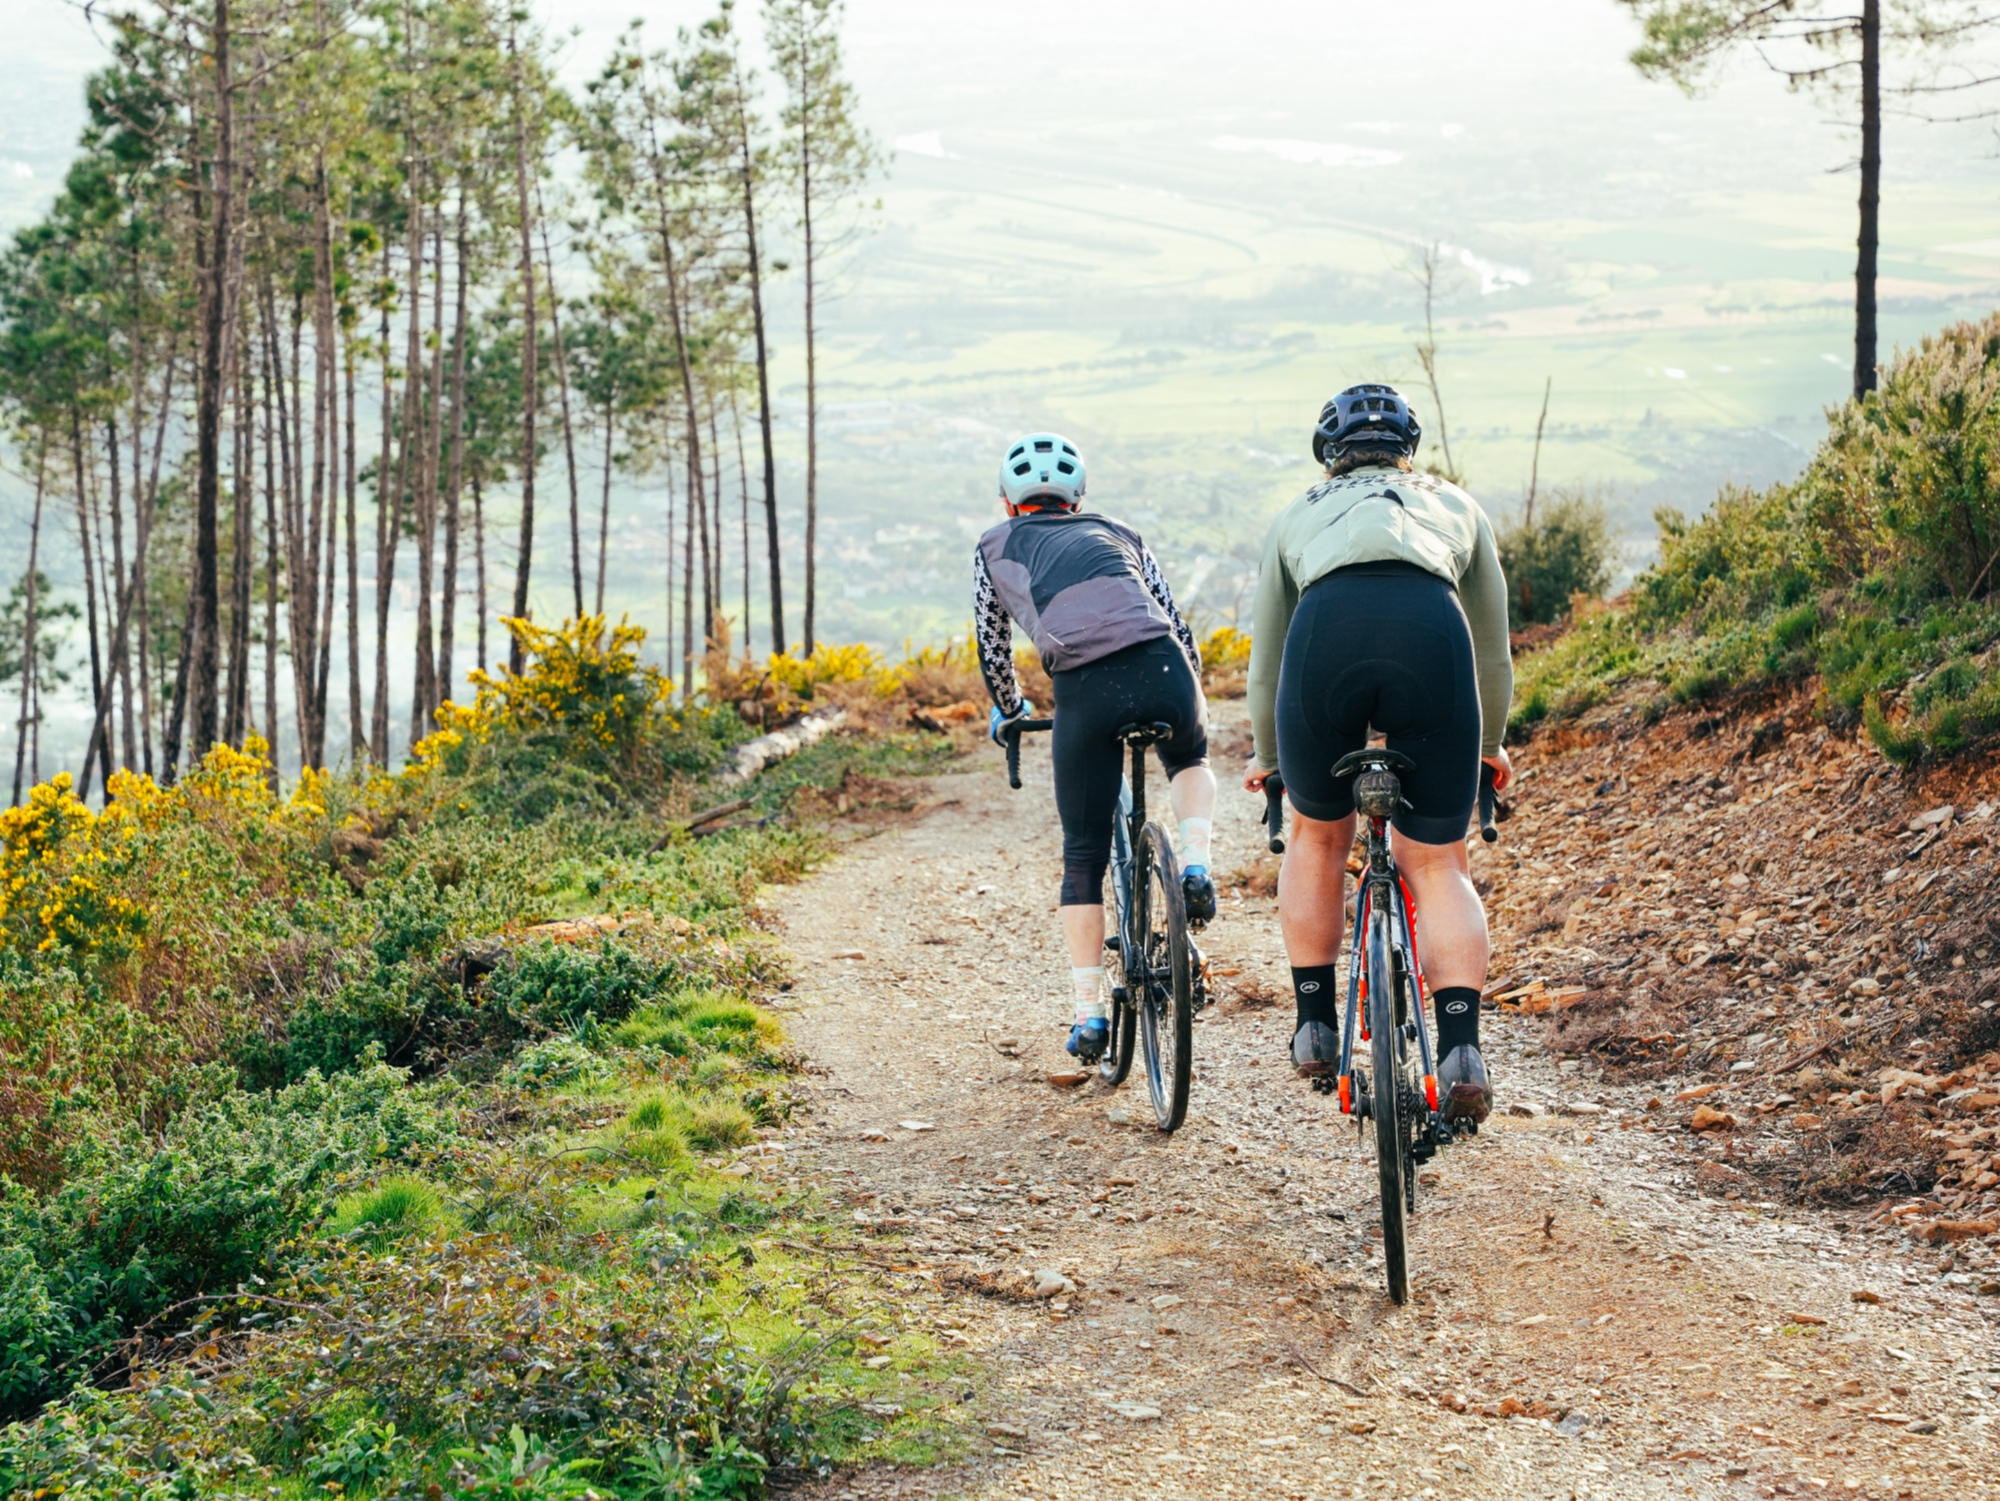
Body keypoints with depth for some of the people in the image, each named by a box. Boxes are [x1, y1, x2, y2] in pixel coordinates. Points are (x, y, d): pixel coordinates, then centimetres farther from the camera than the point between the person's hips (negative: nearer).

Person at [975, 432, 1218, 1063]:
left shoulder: (994, 547, 26)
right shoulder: (1117, 533, 31)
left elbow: (993, 647, 31)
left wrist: (1009, 711, 49)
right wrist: (1191, 698, 44)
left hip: (1084, 688, -2)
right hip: (1163, 668, 2)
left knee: (1083, 858, 13)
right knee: (1190, 760, 36)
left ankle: (1089, 1016, 12)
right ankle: (1195, 867, 10)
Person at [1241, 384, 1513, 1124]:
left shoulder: (1300, 513, 37)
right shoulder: (1454, 504, 37)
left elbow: (1266, 659, 44)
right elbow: (1492, 652, 44)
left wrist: (1267, 756, 61)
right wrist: (1489, 745, 61)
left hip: (1326, 629, 0)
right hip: (1431, 633, 0)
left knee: (1318, 837, 26)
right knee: (1437, 863, 12)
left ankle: (1315, 1027, 27)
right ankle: (1462, 1049, -5)